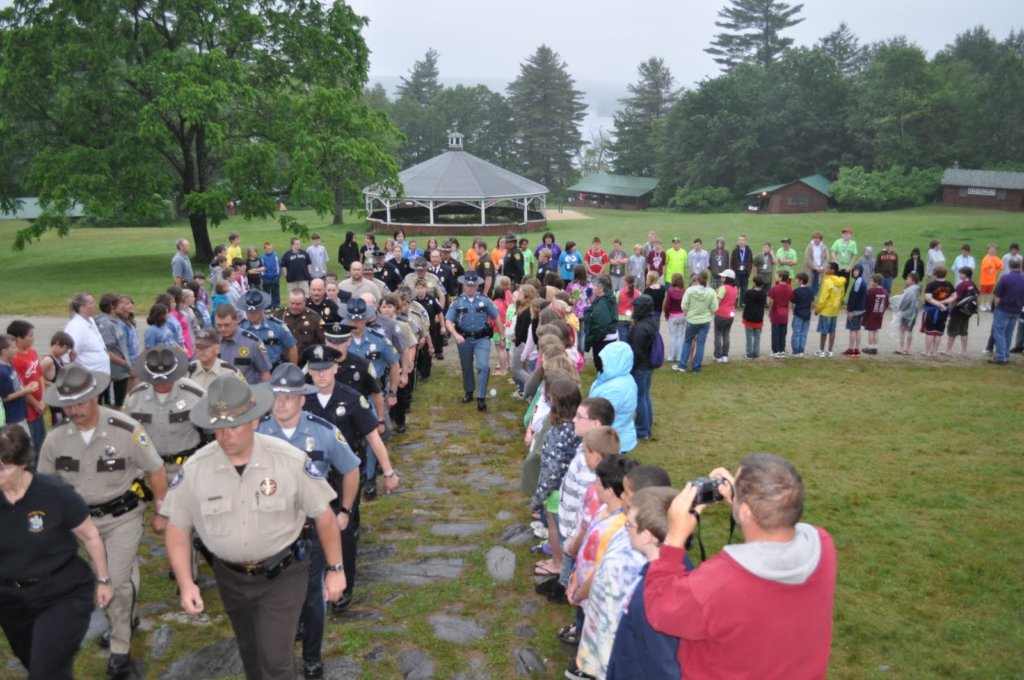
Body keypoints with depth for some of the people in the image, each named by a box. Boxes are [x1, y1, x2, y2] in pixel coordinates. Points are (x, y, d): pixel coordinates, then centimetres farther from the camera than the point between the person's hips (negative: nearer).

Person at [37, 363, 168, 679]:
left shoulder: (126, 429, -22)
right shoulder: (55, 438, -10)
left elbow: (156, 471, -11)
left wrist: (161, 513, -4)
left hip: (123, 516, -4)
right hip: (83, 518, 4)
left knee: (119, 580, -4)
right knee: (102, 579, 19)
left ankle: (120, 647, 16)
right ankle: (124, 620, 46)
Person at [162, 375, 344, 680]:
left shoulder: (291, 460, -21)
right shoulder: (194, 469, -15)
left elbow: (323, 515, -10)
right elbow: (178, 529, -2)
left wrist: (335, 569, -6)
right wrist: (185, 583, -11)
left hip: (283, 574, -3)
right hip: (231, 577, 3)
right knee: (251, 652, 24)